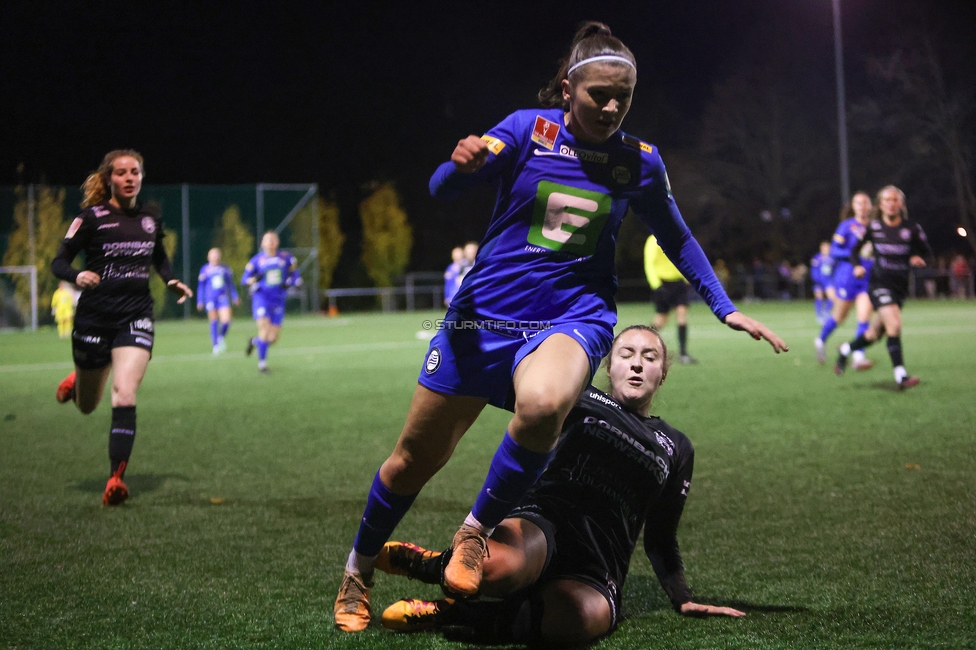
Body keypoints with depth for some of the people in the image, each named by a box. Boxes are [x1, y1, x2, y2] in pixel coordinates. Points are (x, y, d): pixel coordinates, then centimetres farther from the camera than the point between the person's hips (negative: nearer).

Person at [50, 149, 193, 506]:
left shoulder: (150, 219, 6)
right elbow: (58, 261, -4)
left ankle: (116, 478, -15)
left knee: (124, 396, -19)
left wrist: (173, 282, 7)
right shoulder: (91, 218, -6)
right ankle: (75, 382, 52)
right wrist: (77, 276, -25)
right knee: (87, 406, 14)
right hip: (95, 317, -1)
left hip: (136, 318, 1)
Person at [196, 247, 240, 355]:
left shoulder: (225, 269, 9)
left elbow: (230, 284, 18)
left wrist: (235, 297, 14)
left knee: (226, 320, -10)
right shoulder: (205, 269, 3)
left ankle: (221, 338, 18)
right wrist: (200, 301, 6)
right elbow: (201, 286, 8)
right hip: (210, 299, -2)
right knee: (214, 322, -3)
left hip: (223, 298, 2)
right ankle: (215, 345, 6)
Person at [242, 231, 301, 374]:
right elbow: (244, 280, 3)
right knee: (264, 328, -20)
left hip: (278, 301, 2)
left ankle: (254, 341, 33)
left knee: (273, 339, 0)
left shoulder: (286, 258, 5)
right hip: (261, 297, -2)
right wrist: (254, 279, -19)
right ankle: (262, 362, -6)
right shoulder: (257, 260, 2)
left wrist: (289, 282, -11)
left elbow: (296, 277, 11)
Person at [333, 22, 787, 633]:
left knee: (541, 405, -37)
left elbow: (677, 238, 18)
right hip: (484, 312, 0)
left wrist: (726, 309, 13)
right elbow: (441, 189, -11)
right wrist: (462, 163, -34)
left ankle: (476, 534, -14)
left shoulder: (640, 161, 3)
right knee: (414, 459, 4)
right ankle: (358, 571, 31)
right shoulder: (529, 128, -3)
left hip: (574, 318, 0)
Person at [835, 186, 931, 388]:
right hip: (880, 283, -3)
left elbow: (927, 251, 8)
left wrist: (918, 258, -13)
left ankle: (846, 350, 39)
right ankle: (901, 375, -21)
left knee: (876, 333, 11)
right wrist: (857, 265, -6)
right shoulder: (874, 227, -3)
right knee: (894, 324, -23)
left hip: (900, 286, 3)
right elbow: (854, 247, 10)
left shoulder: (912, 228, -2)